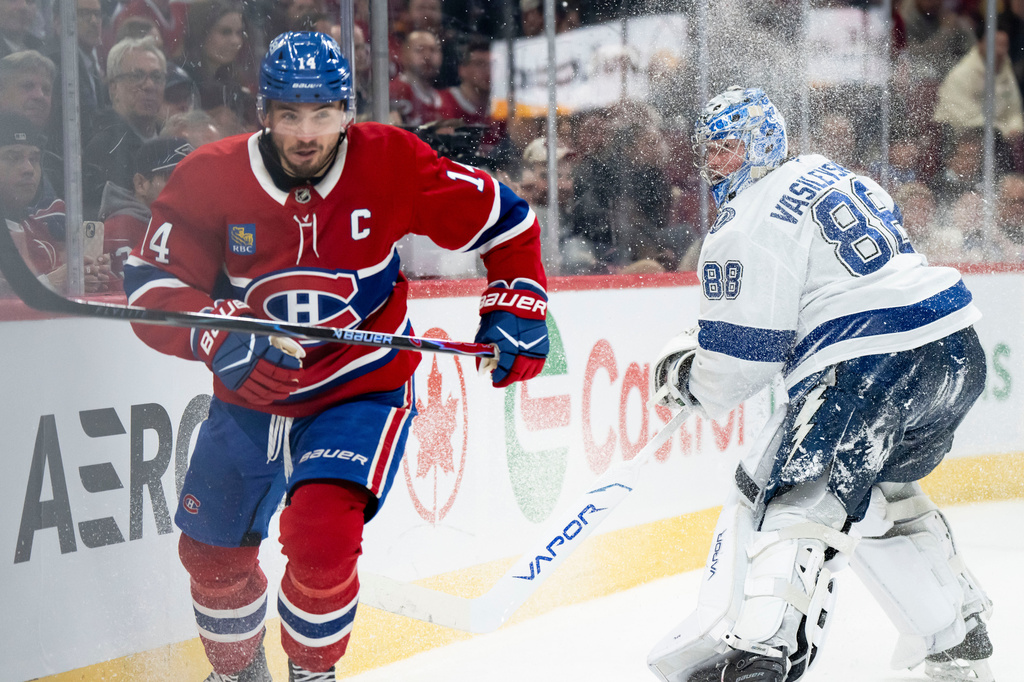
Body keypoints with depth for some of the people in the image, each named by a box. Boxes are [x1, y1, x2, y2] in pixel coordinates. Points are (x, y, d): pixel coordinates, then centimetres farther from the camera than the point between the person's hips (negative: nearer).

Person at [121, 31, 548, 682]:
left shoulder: (392, 163, -18)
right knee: (212, 550, 13)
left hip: (362, 389, -3)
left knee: (320, 535, -25)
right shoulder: (211, 177, -16)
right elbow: (154, 285, -17)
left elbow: (500, 217, -5)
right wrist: (221, 337, -33)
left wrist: (517, 306, -11)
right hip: (252, 394, 3)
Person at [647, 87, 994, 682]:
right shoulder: (830, 175, 23)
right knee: (876, 492, 27)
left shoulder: (750, 220, -5)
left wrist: (689, 377, 13)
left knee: (791, 494, -12)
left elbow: (740, 356, -6)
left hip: (873, 366, -9)